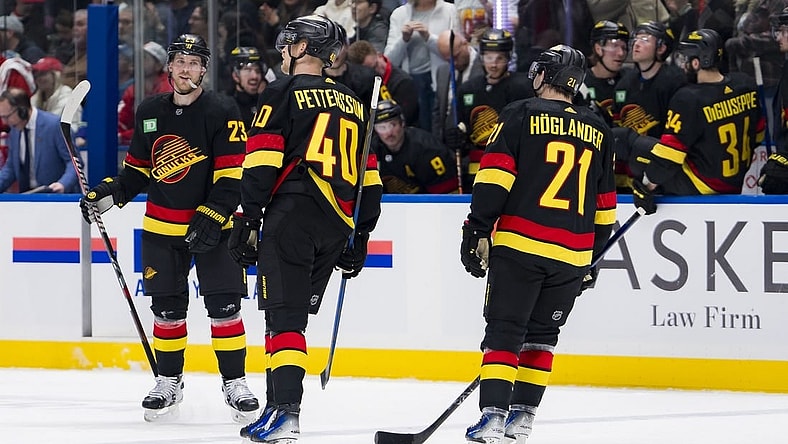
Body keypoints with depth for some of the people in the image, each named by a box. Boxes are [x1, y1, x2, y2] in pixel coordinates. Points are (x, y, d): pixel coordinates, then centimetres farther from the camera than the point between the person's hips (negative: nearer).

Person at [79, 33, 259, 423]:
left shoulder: (221, 112, -9)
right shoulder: (149, 113, 6)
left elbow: (232, 173, -12)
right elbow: (138, 167, 16)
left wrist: (212, 217, -20)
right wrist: (108, 194, 3)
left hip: (213, 225, -4)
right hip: (162, 227, 4)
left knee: (224, 305, -6)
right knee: (167, 307, 6)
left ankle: (234, 382, 4)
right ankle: (169, 381, 19)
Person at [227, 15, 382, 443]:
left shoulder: (284, 92, 1)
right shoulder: (353, 104, 21)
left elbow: (263, 161, -8)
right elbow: (369, 176, 21)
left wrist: (248, 218, -5)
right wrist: (360, 236, 26)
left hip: (292, 215, -6)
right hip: (336, 226, 6)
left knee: (283, 316, -9)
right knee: (294, 314, 14)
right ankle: (280, 405, 12)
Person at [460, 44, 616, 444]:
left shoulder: (521, 115, 1)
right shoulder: (597, 131, 16)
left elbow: (494, 177, -9)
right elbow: (605, 206, 20)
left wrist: (478, 231, -6)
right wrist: (593, 258, 27)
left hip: (519, 245, -4)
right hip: (573, 256, 4)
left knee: (504, 330, -2)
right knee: (541, 333, 15)